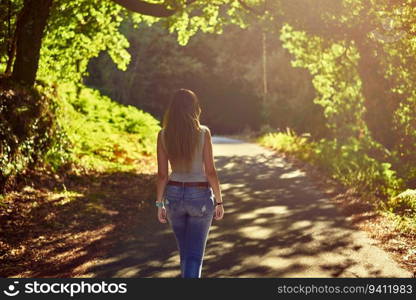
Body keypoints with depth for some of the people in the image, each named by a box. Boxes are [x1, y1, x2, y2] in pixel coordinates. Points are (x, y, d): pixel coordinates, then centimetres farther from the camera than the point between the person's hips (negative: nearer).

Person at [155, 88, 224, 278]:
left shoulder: (163, 135, -5)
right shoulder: (203, 133, -12)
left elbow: (162, 174, -3)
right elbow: (210, 172, -11)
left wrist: (160, 204, 7)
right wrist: (219, 202, -1)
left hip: (174, 195, 3)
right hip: (200, 197, -3)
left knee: (185, 250, 22)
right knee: (194, 255, 0)